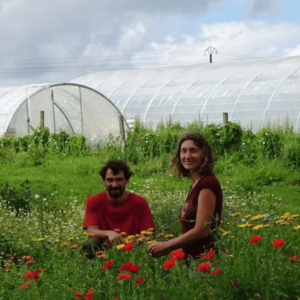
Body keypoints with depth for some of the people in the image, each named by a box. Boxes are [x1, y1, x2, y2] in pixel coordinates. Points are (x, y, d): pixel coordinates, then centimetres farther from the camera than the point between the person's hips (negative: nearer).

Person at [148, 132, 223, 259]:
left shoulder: (207, 183, -13)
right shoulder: (196, 184, 12)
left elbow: (201, 230, -18)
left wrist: (166, 246, -9)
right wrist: (168, 248, 6)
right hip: (193, 256, 8)